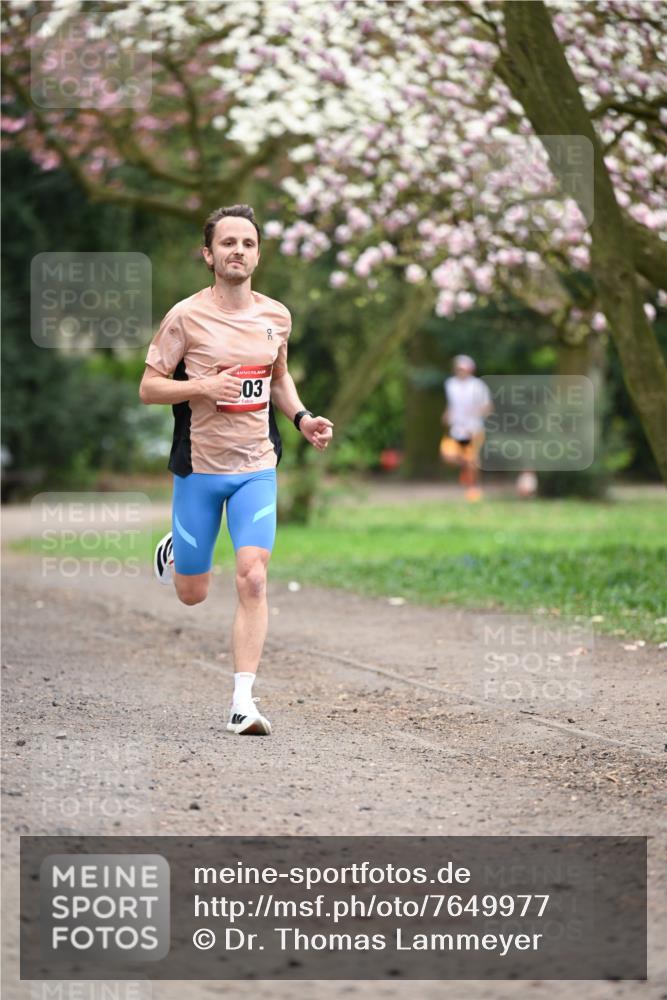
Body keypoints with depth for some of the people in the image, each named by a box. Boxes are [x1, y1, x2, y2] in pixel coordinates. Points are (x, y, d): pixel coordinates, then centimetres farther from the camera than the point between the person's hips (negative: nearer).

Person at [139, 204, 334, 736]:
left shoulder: (276, 316, 4)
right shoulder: (186, 317, -8)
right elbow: (148, 387, -6)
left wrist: (302, 418, 5)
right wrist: (203, 385, -22)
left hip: (256, 467, 2)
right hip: (199, 467, -2)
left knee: (253, 578, -15)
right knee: (193, 594, 8)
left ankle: (243, 700, -11)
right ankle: (174, 552, 46)